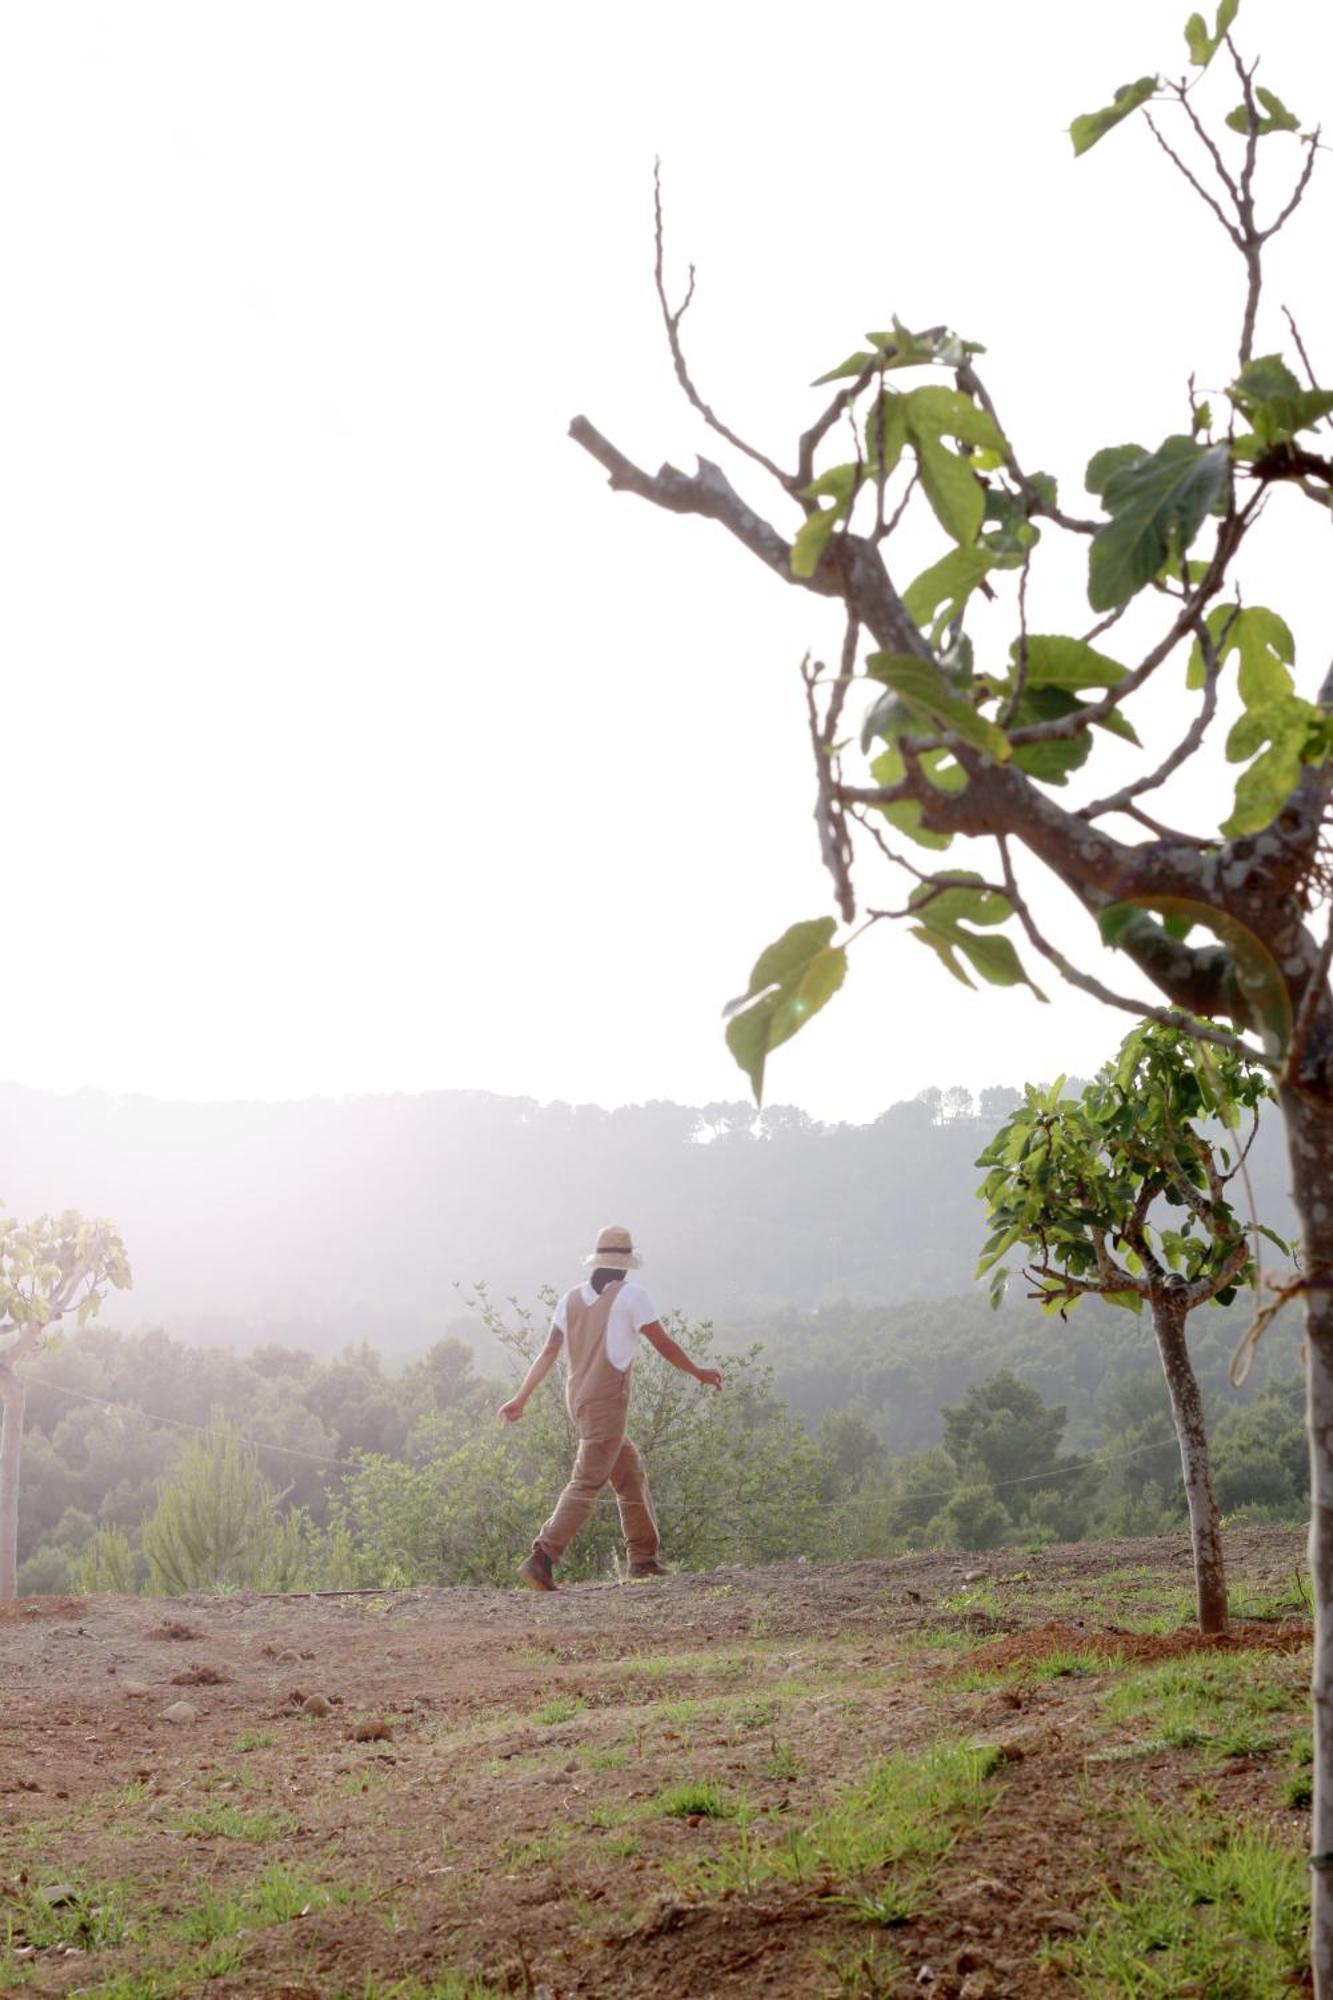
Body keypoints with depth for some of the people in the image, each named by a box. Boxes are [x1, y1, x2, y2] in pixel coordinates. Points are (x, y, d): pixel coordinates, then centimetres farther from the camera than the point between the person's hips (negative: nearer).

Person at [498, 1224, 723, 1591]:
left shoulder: (572, 1298, 9)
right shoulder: (630, 1295, -7)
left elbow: (548, 1353, 5)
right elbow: (664, 1345, -3)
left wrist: (521, 1399, 8)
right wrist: (699, 1373, 11)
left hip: (577, 1398, 7)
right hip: (607, 1401, -7)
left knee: (631, 1472, 18)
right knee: (586, 1484, -8)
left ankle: (644, 1557, 22)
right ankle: (540, 1560, -17)